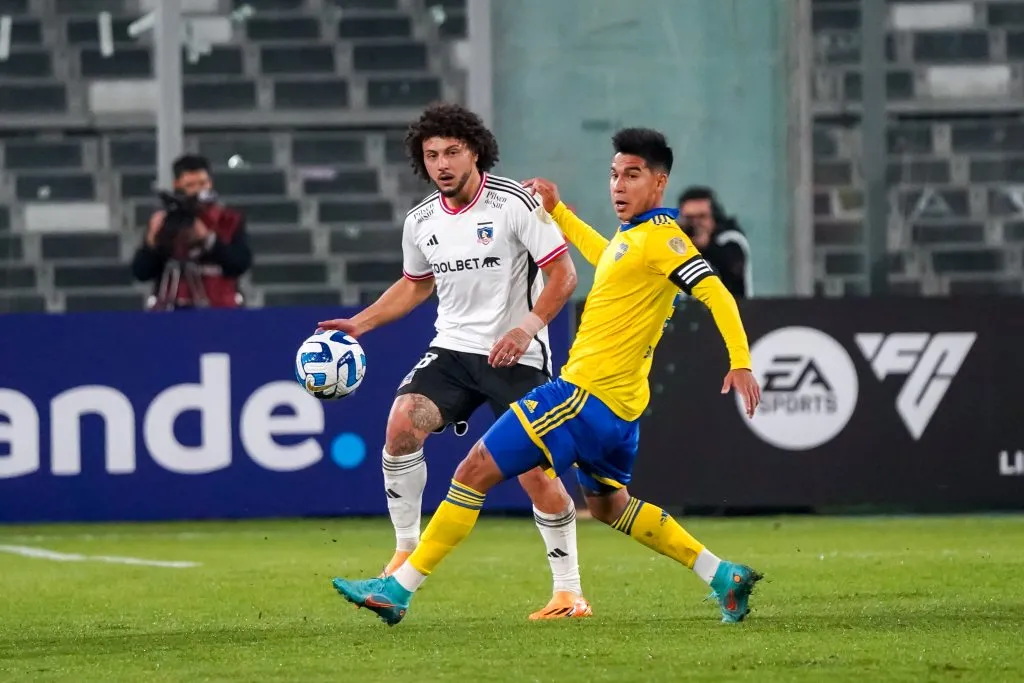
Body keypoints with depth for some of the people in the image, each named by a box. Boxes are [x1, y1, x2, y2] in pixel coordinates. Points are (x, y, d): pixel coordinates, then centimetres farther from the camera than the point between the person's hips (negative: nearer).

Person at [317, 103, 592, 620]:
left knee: (535, 473, -7)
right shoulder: (421, 220, 6)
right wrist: (360, 323, 15)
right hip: (452, 349, 4)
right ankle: (407, 549, -7)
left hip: (517, 358, -4)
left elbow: (563, 274, -10)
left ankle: (568, 591, 7)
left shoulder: (515, 203, -11)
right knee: (402, 422, -21)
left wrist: (528, 326, -23)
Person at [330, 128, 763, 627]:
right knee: (607, 506, 27)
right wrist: (556, 211, 38)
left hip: (587, 394, -11)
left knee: (475, 471, -9)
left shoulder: (660, 238, -12)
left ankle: (399, 589, -8)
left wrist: (740, 362, -29)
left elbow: (715, 292, -21)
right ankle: (723, 577, 24)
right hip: (618, 405, 11)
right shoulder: (631, 237, 15)